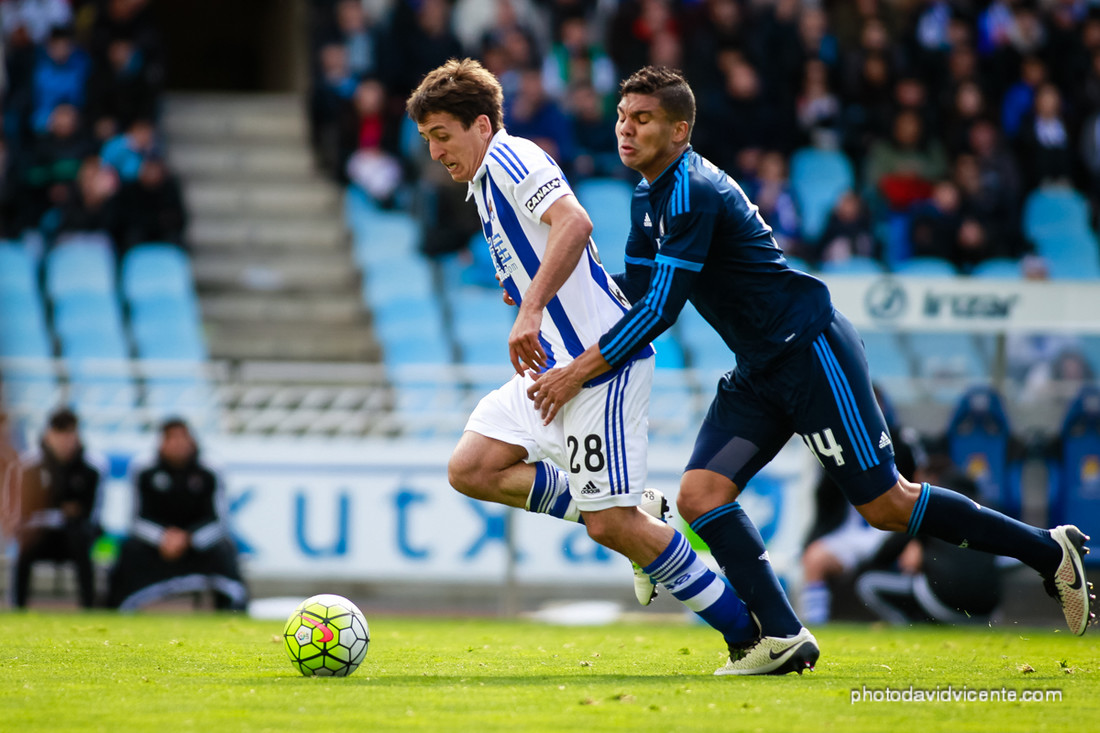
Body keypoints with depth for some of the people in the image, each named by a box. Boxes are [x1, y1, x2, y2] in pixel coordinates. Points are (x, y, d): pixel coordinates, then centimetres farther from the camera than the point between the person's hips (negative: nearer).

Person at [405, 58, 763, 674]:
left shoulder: (508, 156, -9)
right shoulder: (486, 184, 21)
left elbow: (574, 223, -27)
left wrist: (531, 308, -32)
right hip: (558, 365, 10)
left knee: (611, 524, -11)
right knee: (471, 470, 1)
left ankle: (750, 632, -1)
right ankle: (639, 518, 7)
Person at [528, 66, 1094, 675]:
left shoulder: (693, 191, -20)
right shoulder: (648, 199, 10)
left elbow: (660, 309, -25)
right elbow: (635, 290, 18)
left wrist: (578, 372, -22)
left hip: (811, 349, -9)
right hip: (761, 373, 9)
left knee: (886, 504, -5)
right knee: (699, 496, -7)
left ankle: (1049, 550, 9)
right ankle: (781, 637, -9)